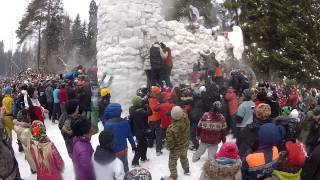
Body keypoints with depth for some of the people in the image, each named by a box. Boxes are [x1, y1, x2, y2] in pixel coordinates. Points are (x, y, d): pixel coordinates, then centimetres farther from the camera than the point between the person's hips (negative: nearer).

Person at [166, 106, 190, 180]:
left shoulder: (171, 128, -39)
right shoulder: (185, 119, -28)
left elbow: (170, 141, -25)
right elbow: (183, 113, -1)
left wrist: (169, 148, -6)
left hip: (176, 149, -5)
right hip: (185, 145, 5)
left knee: (172, 162, 20)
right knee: (184, 157, 33)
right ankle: (187, 170, 54)